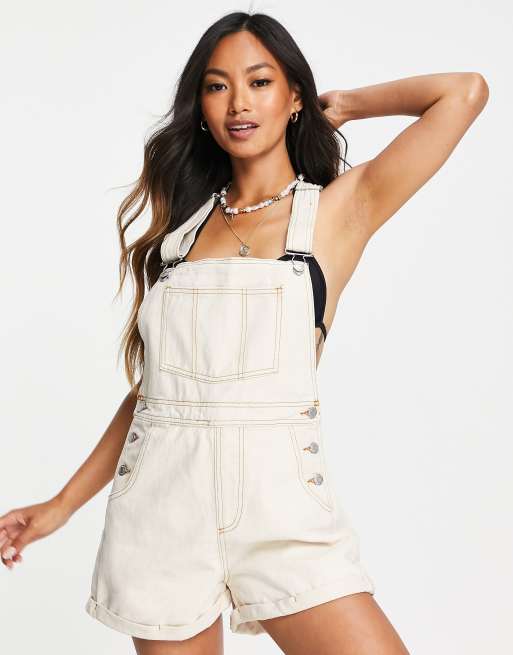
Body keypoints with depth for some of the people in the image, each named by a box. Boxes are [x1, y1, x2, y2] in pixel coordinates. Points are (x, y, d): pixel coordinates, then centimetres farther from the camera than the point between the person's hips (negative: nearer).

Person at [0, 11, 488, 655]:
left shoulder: (338, 209, 3)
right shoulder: (184, 220, 13)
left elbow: (465, 92, -3)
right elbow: (152, 382, 13)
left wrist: (344, 104, 11)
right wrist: (63, 503, 12)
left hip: (280, 498, -2)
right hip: (161, 503, 3)